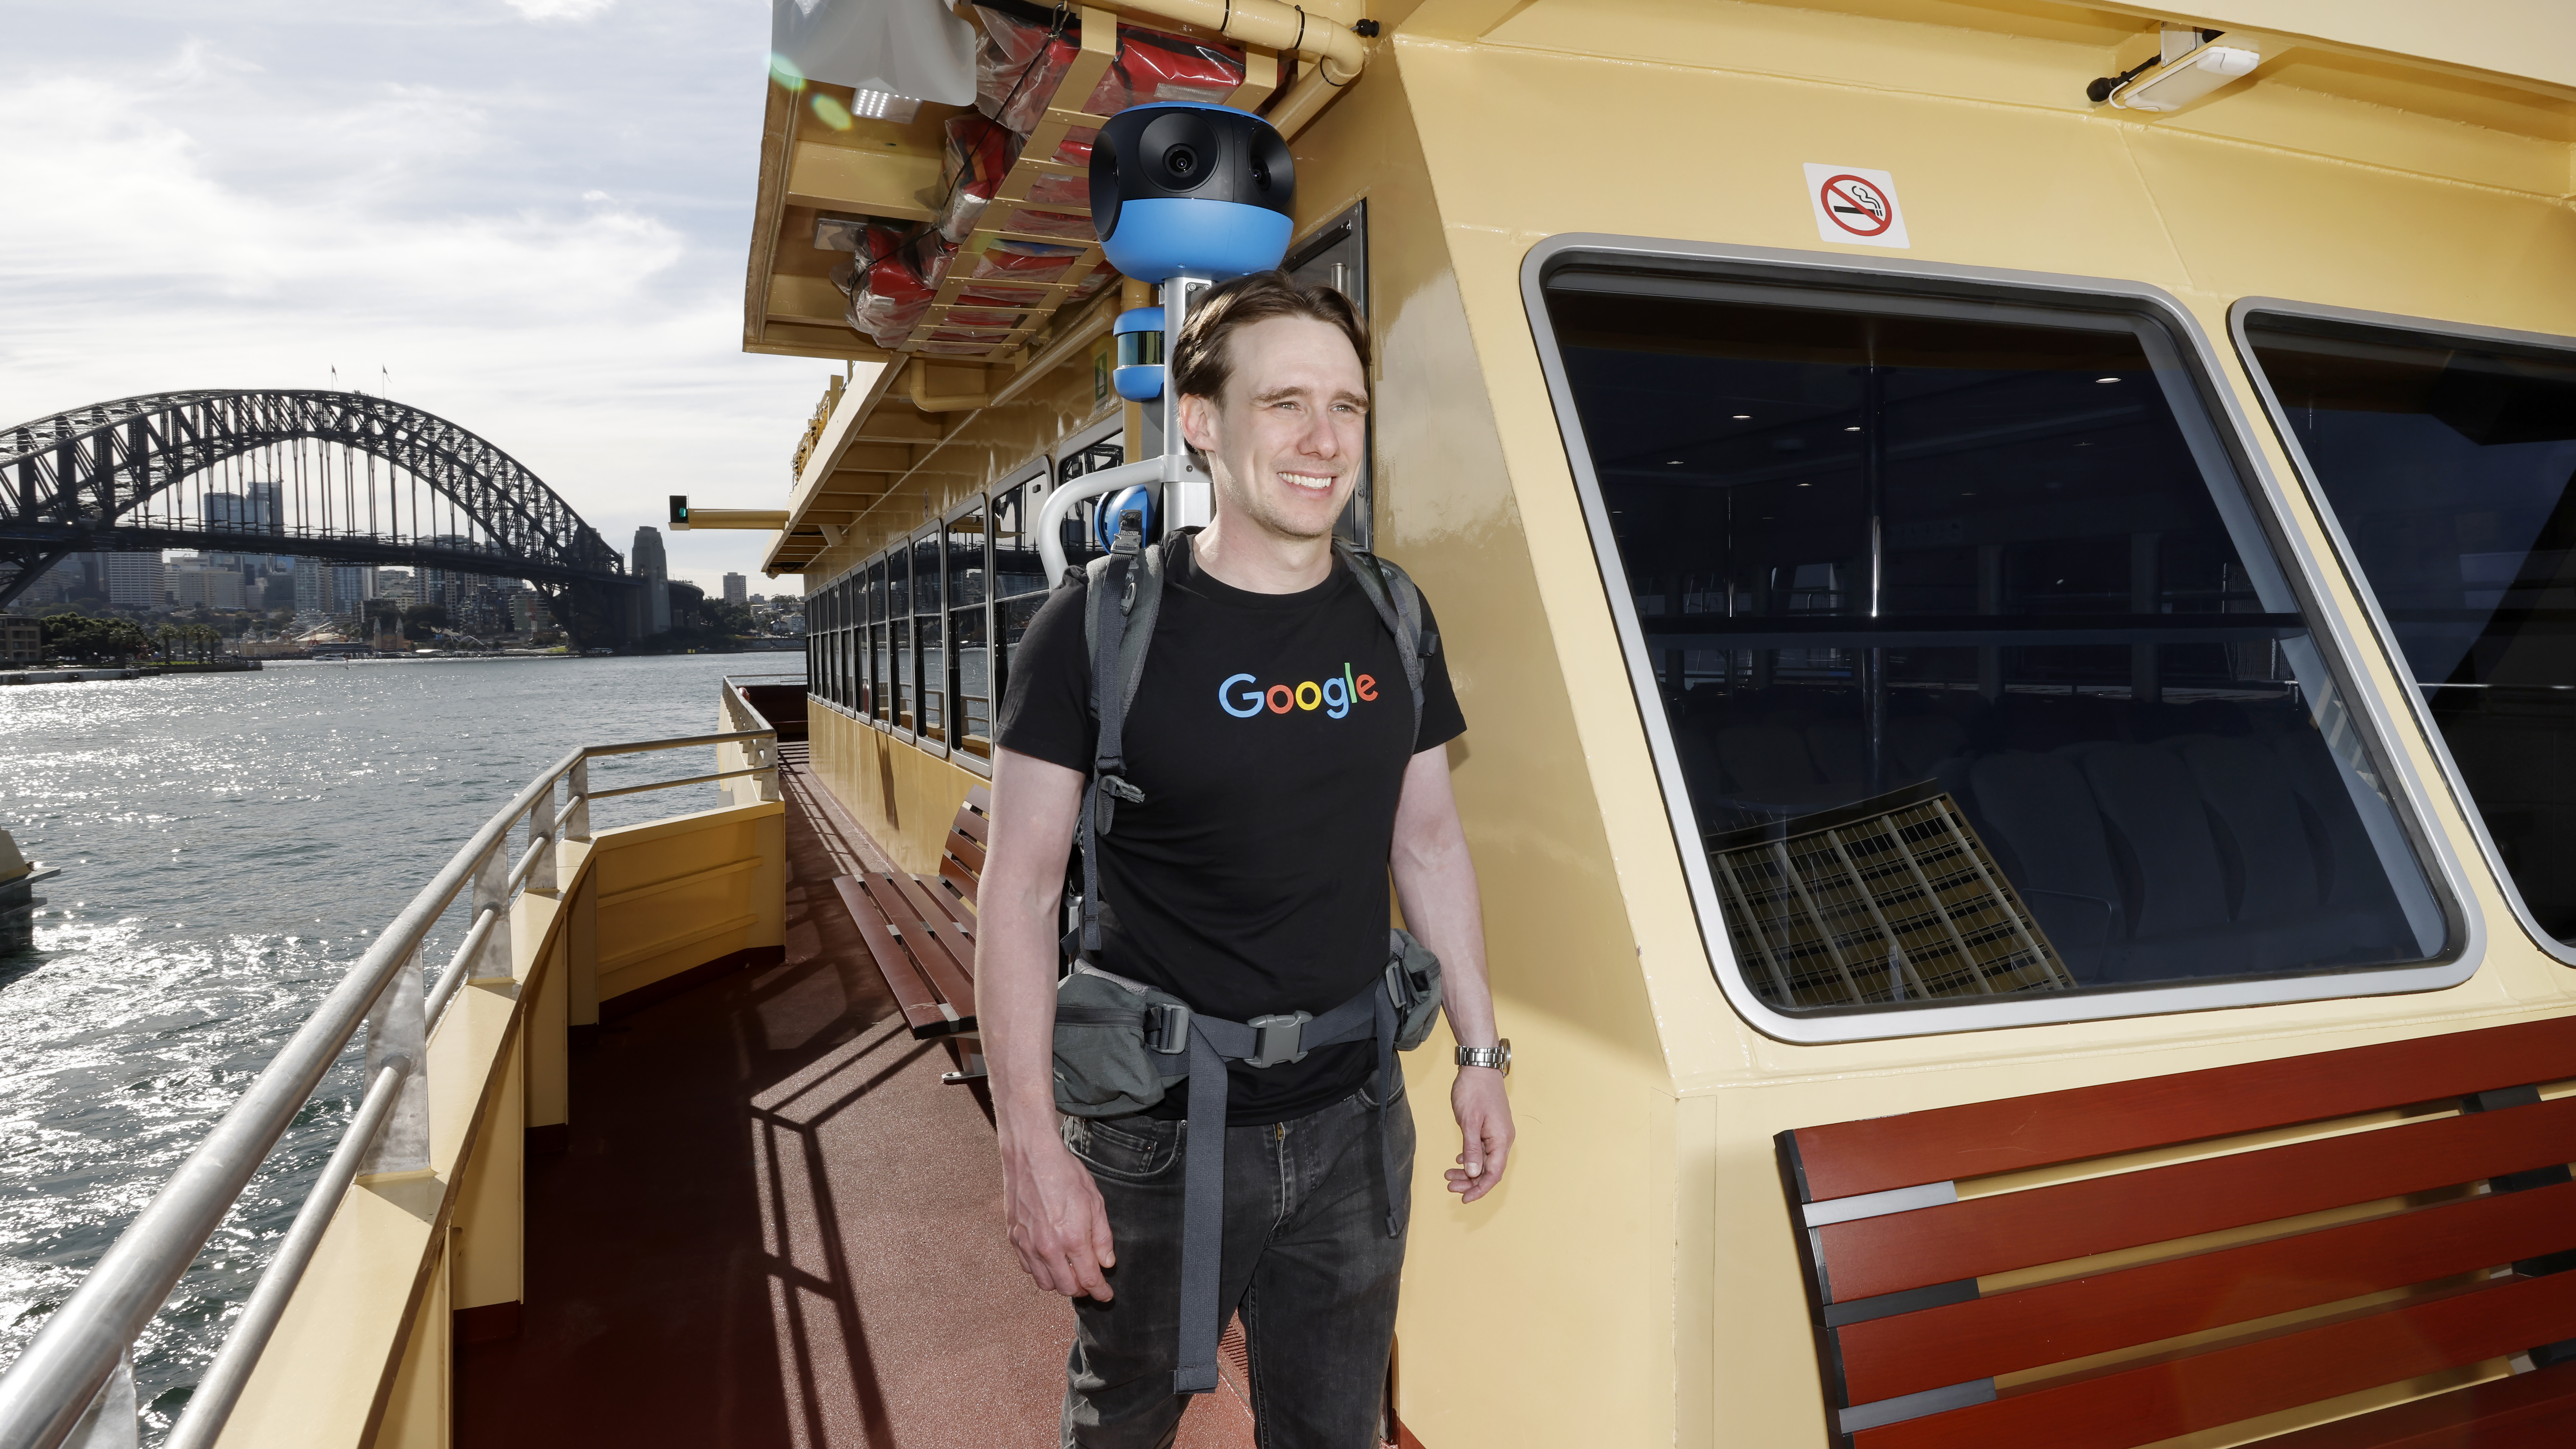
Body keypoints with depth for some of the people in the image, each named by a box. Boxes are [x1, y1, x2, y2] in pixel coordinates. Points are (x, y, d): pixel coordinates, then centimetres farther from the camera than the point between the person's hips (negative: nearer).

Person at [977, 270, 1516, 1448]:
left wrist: (1479, 1055, 8)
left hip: (1352, 1126, 4)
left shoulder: (1391, 623, 0)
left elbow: (1428, 843, 9)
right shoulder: (1100, 628, -14)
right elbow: (1020, 890, -13)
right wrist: (1031, 1149, -16)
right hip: (1156, 1136, -3)